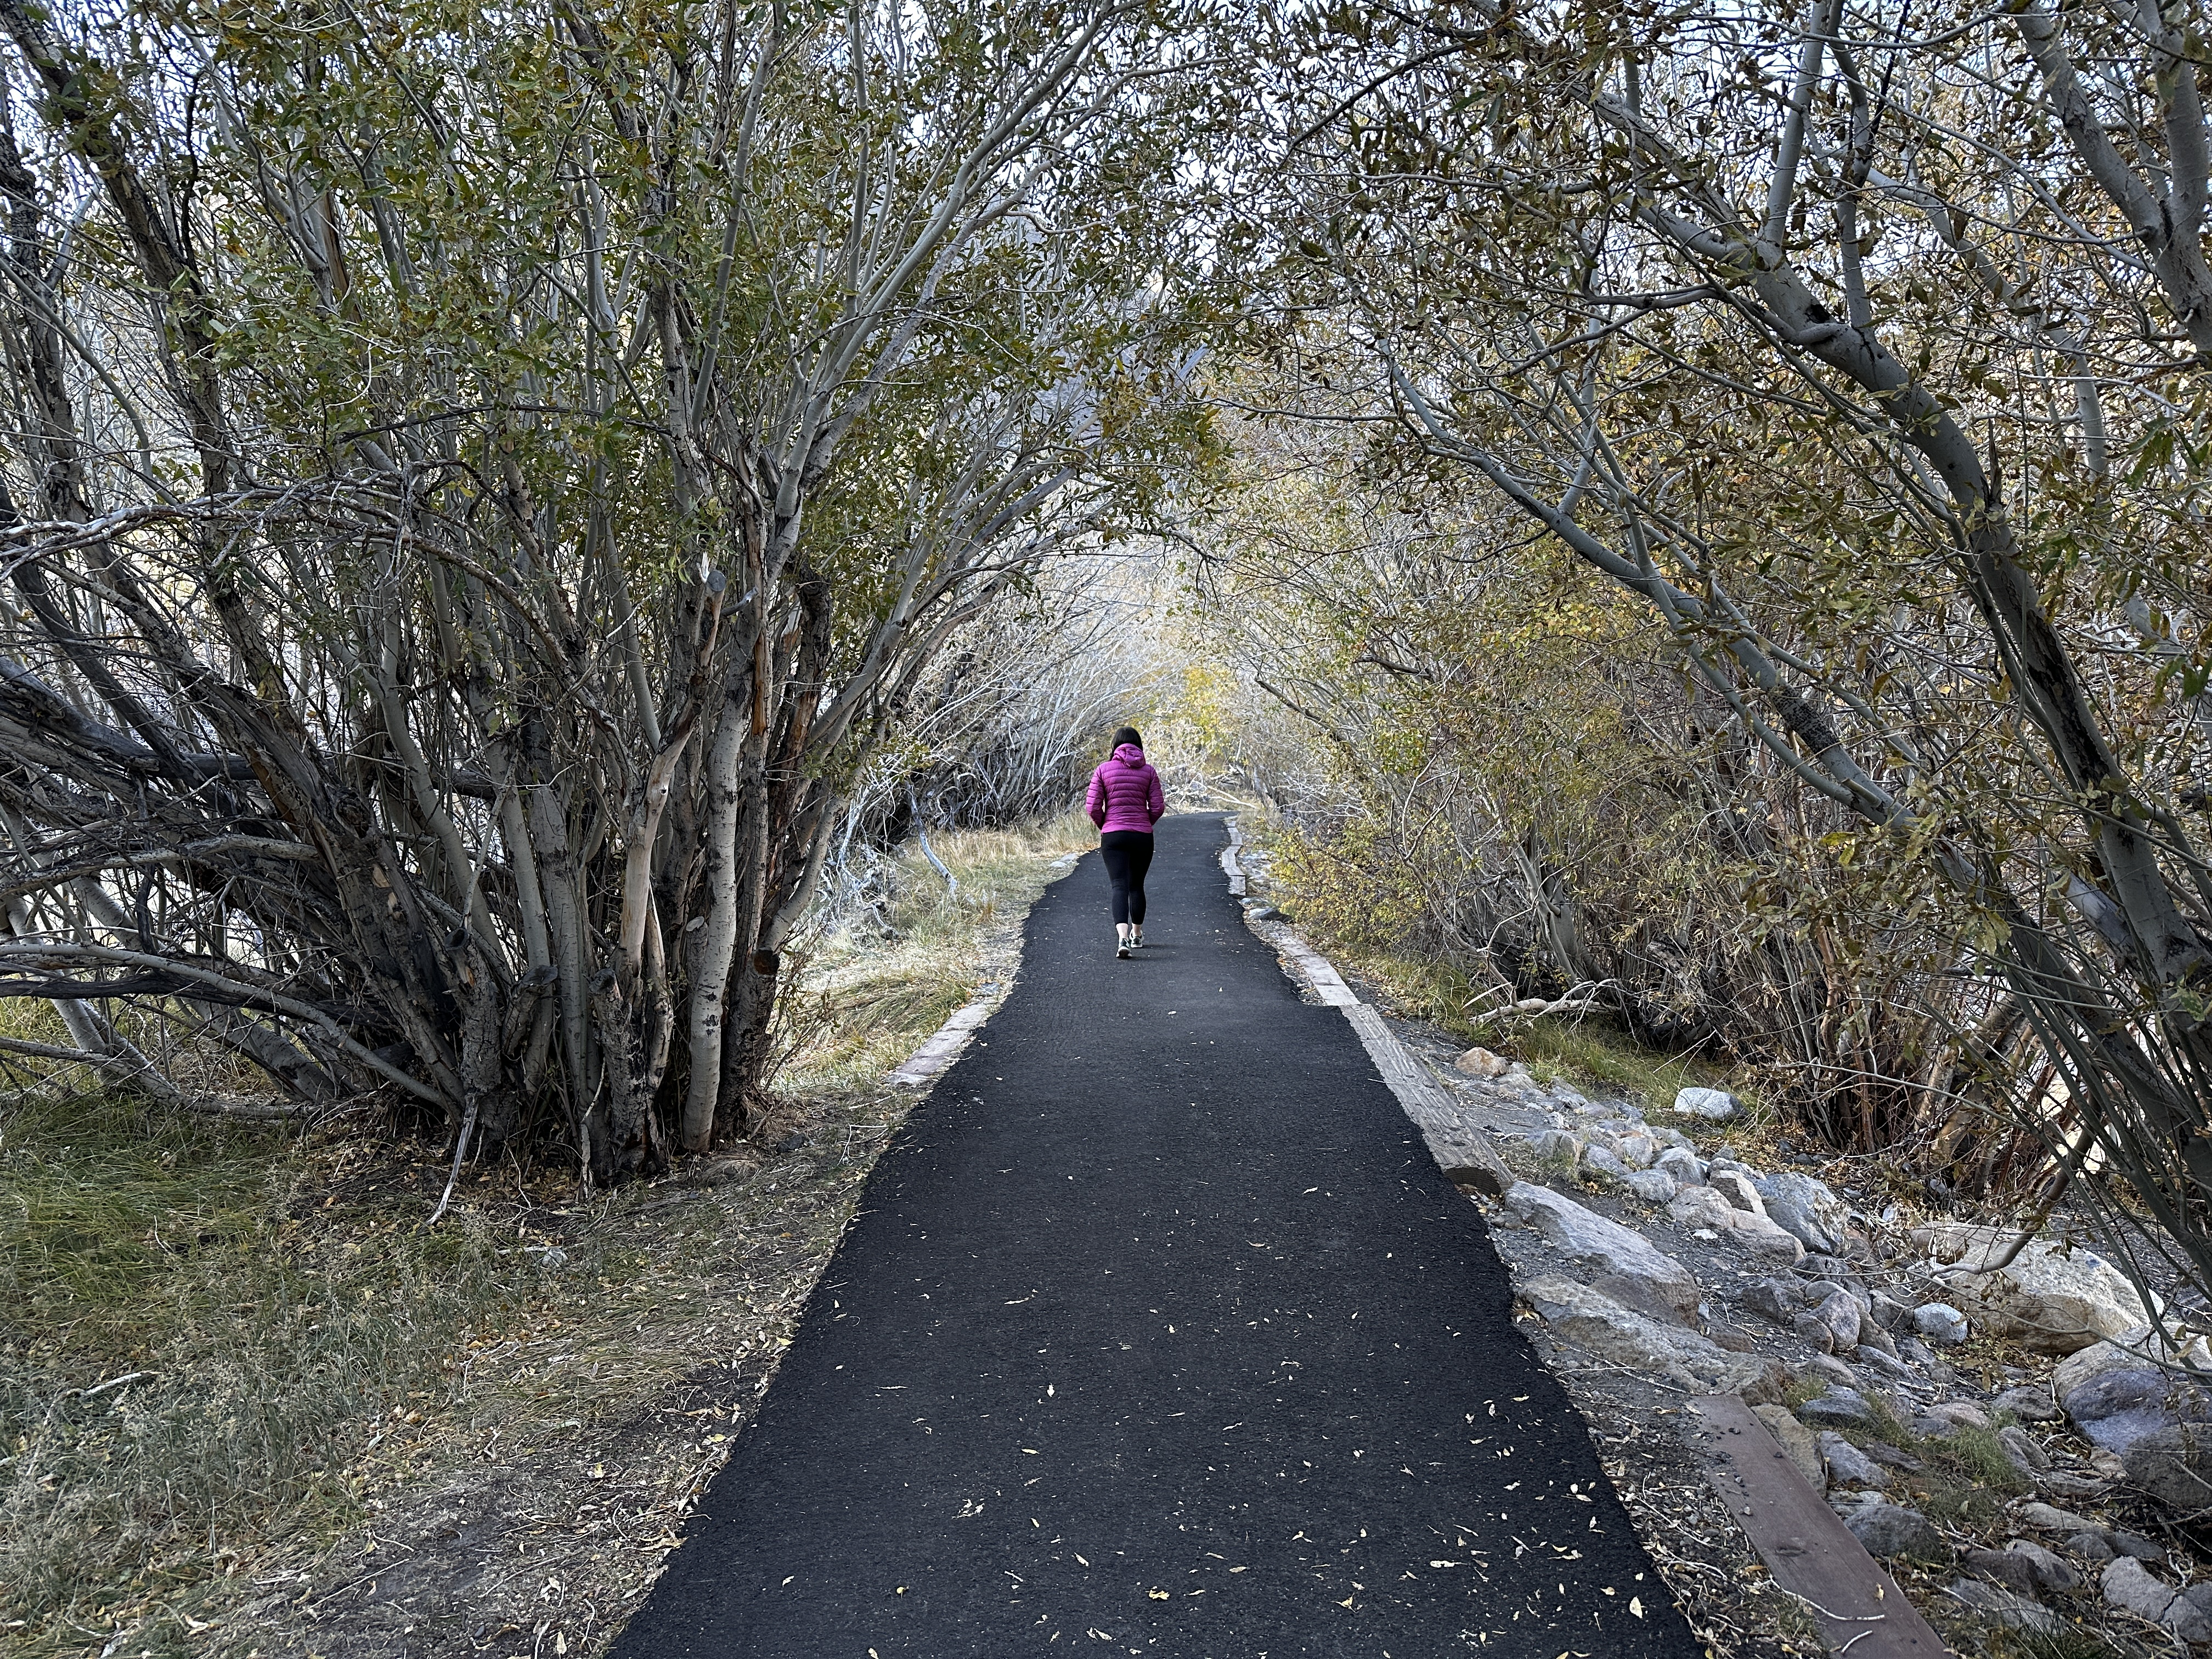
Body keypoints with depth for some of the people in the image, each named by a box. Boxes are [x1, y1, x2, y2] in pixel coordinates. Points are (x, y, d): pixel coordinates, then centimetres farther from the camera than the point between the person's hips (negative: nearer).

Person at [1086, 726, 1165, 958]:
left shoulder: (1104, 769, -1)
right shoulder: (1148, 771, 2)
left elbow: (1092, 806, -4)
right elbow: (1157, 807, -1)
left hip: (1113, 836, -2)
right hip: (1143, 836, 2)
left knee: (1120, 887, -7)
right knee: (1136, 886, 18)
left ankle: (1122, 938, -26)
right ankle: (1137, 935, 32)